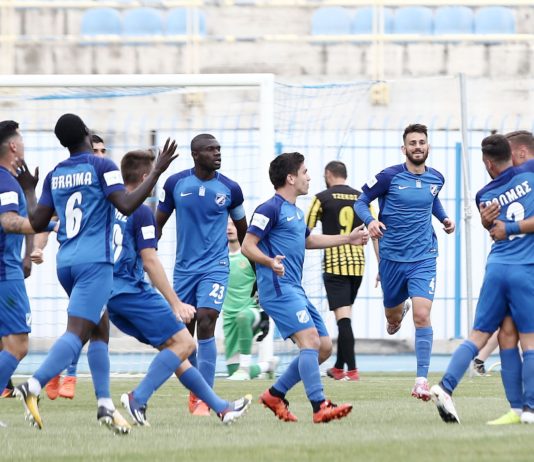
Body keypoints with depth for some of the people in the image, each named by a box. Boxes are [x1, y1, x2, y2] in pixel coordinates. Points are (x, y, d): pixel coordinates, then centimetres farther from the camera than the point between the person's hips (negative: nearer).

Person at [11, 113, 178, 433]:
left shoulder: (55, 176, 12)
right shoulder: (102, 167, -4)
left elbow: (37, 223, 14)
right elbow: (126, 205, -15)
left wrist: (28, 191, 32)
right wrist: (157, 172, -8)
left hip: (66, 262, 7)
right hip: (95, 262, -7)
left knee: (101, 330, 16)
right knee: (77, 332, -15)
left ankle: (105, 404, 10)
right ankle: (34, 387, -34)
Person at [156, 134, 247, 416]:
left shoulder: (230, 189, -2)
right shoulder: (175, 184, -2)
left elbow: (243, 230, 12)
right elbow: (158, 224, 8)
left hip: (215, 266, -2)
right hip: (184, 267, 2)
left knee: (205, 324, -17)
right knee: (185, 330, 7)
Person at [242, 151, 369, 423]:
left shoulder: (295, 212, 21)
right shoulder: (271, 209, -8)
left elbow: (307, 240, 39)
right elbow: (247, 246, -12)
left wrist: (348, 238, 41)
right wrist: (270, 262, -31)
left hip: (295, 291, 10)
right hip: (278, 289, -10)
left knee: (324, 347, 8)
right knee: (310, 340, -22)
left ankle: (275, 394, 15)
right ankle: (320, 408, -29)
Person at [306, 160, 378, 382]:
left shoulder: (322, 198, -2)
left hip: (334, 264, -4)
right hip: (357, 263, 4)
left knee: (343, 316, -8)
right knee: (345, 315, 17)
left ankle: (352, 370, -15)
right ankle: (339, 367, 25)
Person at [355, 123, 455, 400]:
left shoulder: (436, 179, 2)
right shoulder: (389, 177, -10)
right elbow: (360, 202, -3)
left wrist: (443, 218, 10)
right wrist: (370, 221, -22)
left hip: (424, 259, 0)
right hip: (392, 257, 0)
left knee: (422, 315, -18)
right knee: (393, 318, 18)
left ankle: (422, 380, -15)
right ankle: (400, 309, 59)